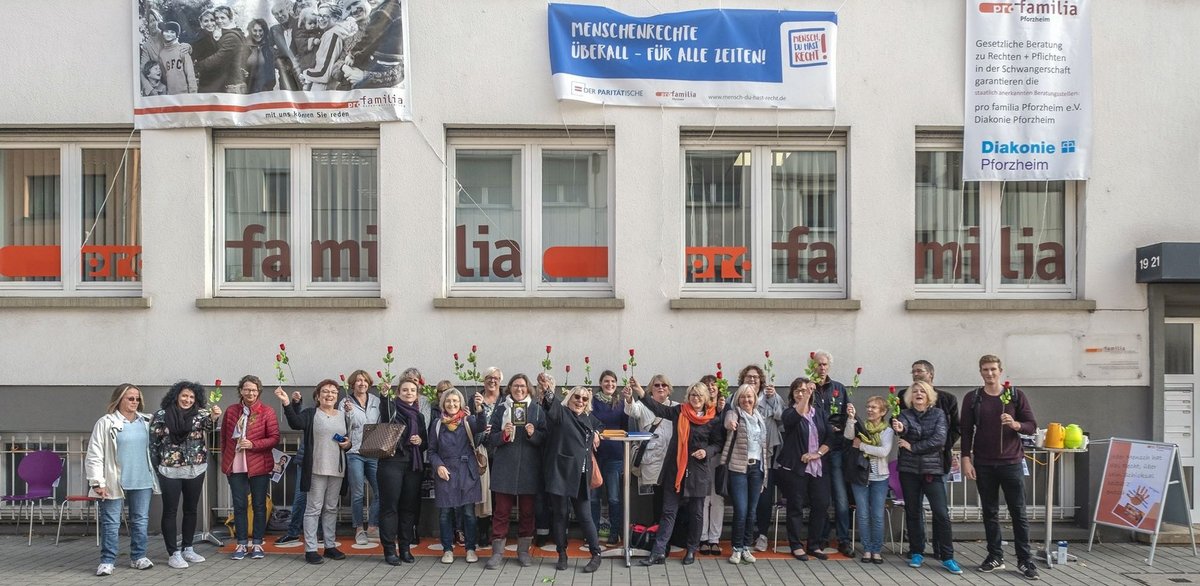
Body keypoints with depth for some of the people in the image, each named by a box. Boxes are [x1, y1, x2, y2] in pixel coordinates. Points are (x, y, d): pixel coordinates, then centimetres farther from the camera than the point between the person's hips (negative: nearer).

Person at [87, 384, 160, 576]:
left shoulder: (146, 421, 7)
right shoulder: (106, 423, -5)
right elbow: (94, 455, -8)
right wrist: (97, 482, -12)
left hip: (142, 481, 4)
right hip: (115, 482, -4)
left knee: (141, 520, 9)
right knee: (111, 523, 1)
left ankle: (138, 557, 20)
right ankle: (107, 561, 9)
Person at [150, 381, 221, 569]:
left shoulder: (199, 413, -1)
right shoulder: (161, 415, -4)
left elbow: (207, 423, -22)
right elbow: (153, 441, 1)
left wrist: (214, 417, -44)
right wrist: (156, 465, 0)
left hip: (195, 470, 2)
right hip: (170, 471, -2)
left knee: (191, 510, 11)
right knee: (170, 511, 1)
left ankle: (188, 549, 24)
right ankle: (174, 553, 7)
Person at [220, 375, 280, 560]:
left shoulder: (267, 412, -4)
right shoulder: (231, 411, 7)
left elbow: (275, 438, -6)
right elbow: (224, 437, 13)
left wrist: (253, 444, -17)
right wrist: (224, 459, 8)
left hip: (259, 466, -2)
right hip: (235, 466, 2)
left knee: (259, 505, 6)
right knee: (239, 505, 7)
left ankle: (257, 544, 16)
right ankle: (241, 544, 17)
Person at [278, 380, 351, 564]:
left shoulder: (343, 416, 13)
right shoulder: (311, 413, -1)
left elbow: (349, 438, 22)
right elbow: (296, 423, -22)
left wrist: (348, 444, -1)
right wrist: (287, 403, -34)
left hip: (337, 469, 5)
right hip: (317, 468, -5)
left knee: (331, 508, 13)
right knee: (314, 508, -2)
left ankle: (330, 545, 22)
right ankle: (310, 549, 3)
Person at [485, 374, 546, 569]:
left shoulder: (537, 409, 6)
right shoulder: (501, 409, 6)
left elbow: (545, 437, 2)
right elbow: (491, 438, 3)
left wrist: (533, 434, -17)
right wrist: (504, 435, -16)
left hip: (529, 467, 1)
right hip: (505, 466, 0)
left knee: (527, 511, 7)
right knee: (502, 511, 1)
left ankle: (524, 550, 19)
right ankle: (497, 552, 8)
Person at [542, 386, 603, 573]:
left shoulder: (588, 418, 14)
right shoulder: (561, 413, -3)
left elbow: (598, 423, 36)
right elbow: (551, 403, -24)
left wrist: (596, 433, 15)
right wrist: (547, 390, -44)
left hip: (581, 476, 4)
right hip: (561, 473, -4)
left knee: (584, 515, 3)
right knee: (561, 514, 5)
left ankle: (596, 554, 13)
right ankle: (562, 555, 18)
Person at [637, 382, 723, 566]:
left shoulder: (713, 420, 0)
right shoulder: (679, 412, 2)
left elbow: (718, 443, 6)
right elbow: (659, 409, -4)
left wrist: (707, 451, -14)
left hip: (698, 471, -1)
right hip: (675, 469, 1)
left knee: (696, 513, 9)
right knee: (668, 511, 2)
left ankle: (692, 550, 25)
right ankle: (658, 552, 2)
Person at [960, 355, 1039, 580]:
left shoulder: (1016, 395, 1)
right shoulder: (972, 398, 3)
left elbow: (1032, 426, 1)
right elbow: (966, 431, 3)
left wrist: (1015, 424, -20)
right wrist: (966, 459, -5)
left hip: (1011, 462, -1)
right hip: (983, 464, 1)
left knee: (1018, 513, 2)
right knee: (990, 512, 7)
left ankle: (1024, 559, 10)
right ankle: (995, 556, 16)